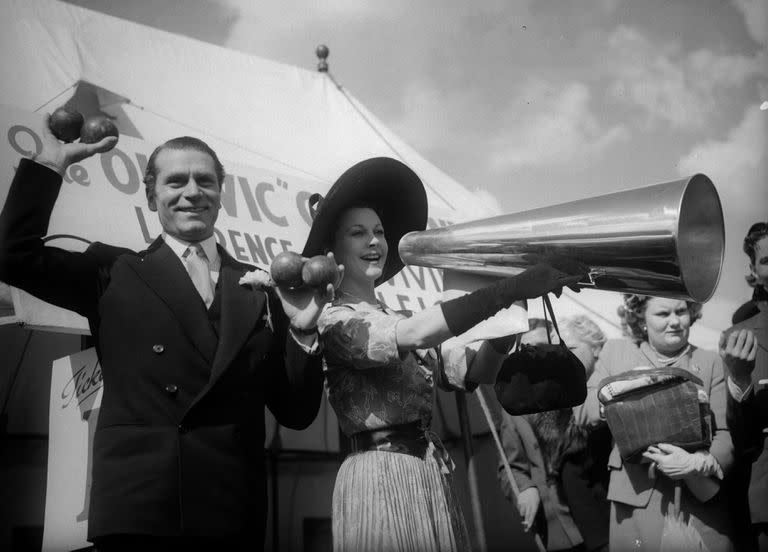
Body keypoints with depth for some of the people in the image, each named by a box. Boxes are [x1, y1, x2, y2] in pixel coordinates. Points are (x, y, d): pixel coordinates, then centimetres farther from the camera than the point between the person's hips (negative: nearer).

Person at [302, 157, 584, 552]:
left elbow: (471, 374, 6)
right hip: (381, 478, -7)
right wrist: (510, 289, -28)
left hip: (432, 475, 7)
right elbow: (414, 335, -24)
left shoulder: (399, 318, 15)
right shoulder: (334, 320, -7)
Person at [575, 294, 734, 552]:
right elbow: (582, 410, 7)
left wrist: (698, 463, -22)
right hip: (635, 502, 1)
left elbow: (728, 434, -3)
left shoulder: (711, 363, 4)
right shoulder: (616, 352, 10)